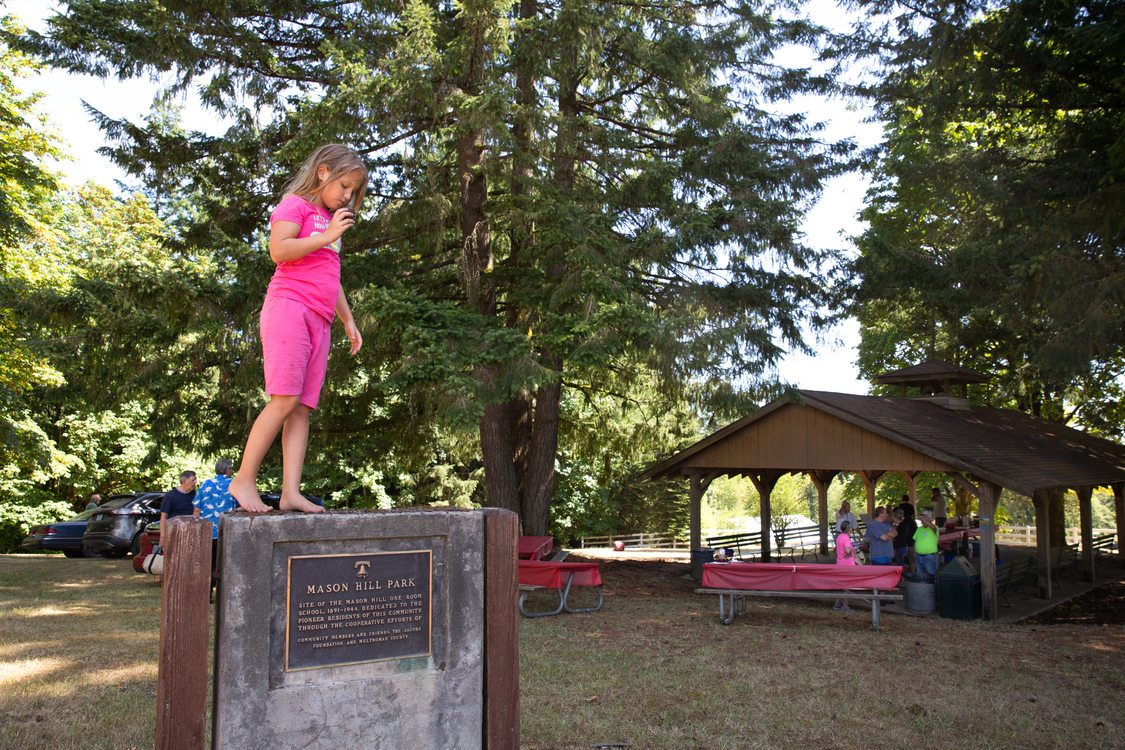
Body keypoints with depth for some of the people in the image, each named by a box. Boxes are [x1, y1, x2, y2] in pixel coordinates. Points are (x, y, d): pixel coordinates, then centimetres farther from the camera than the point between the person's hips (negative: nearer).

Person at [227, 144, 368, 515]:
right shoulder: (296, 204, 4)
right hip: (288, 307, -8)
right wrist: (327, 236, -12)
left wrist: (349, 321, 27)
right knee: (285, 398, -16)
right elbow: (278, 250, -14)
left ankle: (291, 492, -9)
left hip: (319, 321, 8)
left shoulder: (331, 220, 28)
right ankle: (243, 480, -8)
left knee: (302, 407, -3)